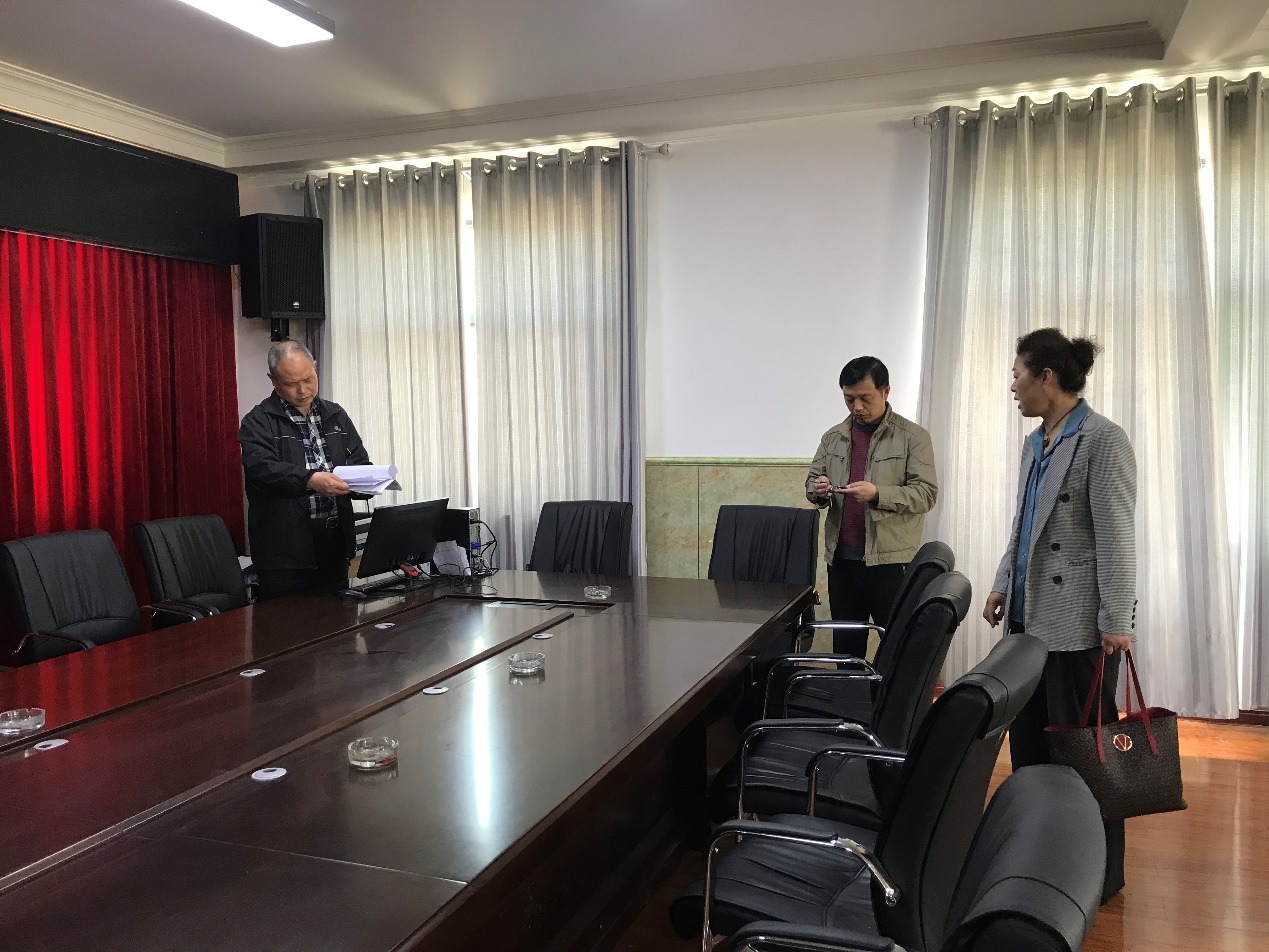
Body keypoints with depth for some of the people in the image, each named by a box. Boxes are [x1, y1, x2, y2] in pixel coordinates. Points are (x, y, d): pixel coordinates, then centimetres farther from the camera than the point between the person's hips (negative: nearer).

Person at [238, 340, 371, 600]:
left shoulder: (336, 415, 15)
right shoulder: (259, 422, -2)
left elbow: (361, 462, 17)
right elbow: (262, 468, -18)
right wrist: (309, 480, -34)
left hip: (335, 543, 5)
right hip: (285, 548, -5)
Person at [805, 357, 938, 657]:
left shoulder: (913, 437, -3)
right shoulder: (833, 438, 11)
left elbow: (926, 493, -9)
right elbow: (812, 479, 18)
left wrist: (878, 494, -23)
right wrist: (819, 490, -6)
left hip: (890, 559, -4)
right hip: (840, 558, 5)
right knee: (845, 643, 13)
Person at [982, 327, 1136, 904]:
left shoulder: (1103, 440, -11)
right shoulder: (1035, 443, 13)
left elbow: (1116, 535, -15)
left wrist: (1116, 620, -16)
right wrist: (1003, 585, 16)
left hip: (1076, 620, -8)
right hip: (1031, 613, 8)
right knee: (1029, 741, 13)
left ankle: (1099, 872, 17)